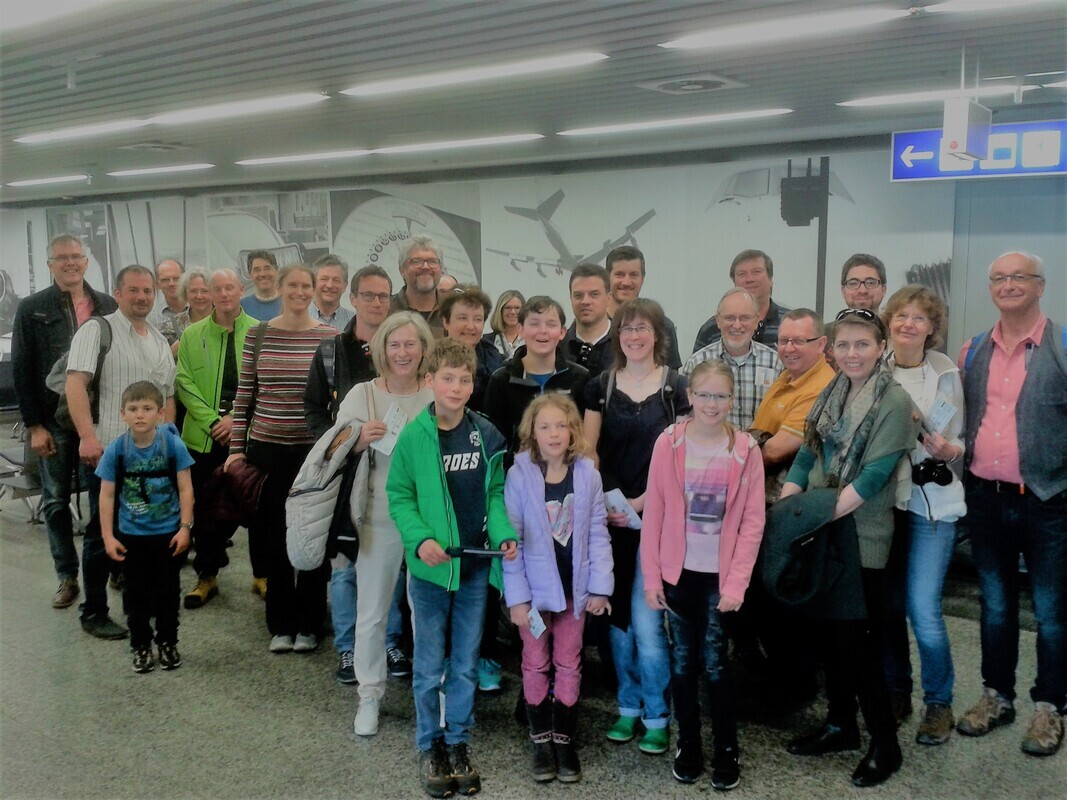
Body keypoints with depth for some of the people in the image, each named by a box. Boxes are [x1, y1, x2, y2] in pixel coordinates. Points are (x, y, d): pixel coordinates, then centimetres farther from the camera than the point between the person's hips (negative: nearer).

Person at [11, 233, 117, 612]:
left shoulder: (108, 306, 5)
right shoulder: (31, 308, 1)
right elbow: (21, 370, -1)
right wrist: (34, 425, -6)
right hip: (53, 423, 0)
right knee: (56, 502, 7)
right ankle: (67, 578, 18)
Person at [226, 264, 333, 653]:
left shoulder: (329, 337, 0)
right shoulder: (257, 335, 3)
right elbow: (243, 395, 6)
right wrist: (236, 448, 2)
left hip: (314, 449, -1)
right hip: (267, 447, 1)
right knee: (274, 537, 7)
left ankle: (308, 625, 20)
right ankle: (280, 625, 22)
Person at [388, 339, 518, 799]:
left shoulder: (486, 434, -3)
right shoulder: (413, 437, -11)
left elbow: (494, 493, 5)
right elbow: (399, 497, -5)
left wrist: (503, 534, -11)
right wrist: (420, 539, -20)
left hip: (475, 566, 2)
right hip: (429, 568, -2)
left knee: (466, 662, 15)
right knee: (430, 665, 11)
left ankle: (459, 742, 31)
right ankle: (430, 747, 29)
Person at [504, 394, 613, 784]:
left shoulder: (587, 474, -7)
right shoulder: (519, 475, -13)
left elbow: (597, 533, -2)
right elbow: (511, 539, -11)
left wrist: (600, 586, -6)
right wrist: (516, 596, -13)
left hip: (574, 586, 2)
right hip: (535, 587, -1)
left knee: (568, 665, 12)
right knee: (536, 665, 11)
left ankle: (564, 740, 27)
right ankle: (541, 741, 26)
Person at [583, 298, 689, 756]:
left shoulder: (676, 388, 0)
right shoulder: (601, 387, 8)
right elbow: (587, 452, 5)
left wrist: (642, 502, -12)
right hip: (609, 516, 3)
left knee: (646, 620, -5)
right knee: (617, 614, 9)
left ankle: (658, 716, 12)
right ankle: (629, 705, 25)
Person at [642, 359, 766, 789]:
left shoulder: (745, 450, -6)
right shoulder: (668, 444, -5)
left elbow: (753, 521, -6)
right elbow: (653, 514, -3)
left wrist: (736, 583, -10)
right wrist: (651, 577, -4)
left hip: (720, 576, -1)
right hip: (678, 573, 1)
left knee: (714, 663, 4)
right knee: (682, 662, 10)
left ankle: (726, 751, 21)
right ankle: (688, 746, 26)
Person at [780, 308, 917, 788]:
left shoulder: (894, 402, -11)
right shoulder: (830, 396, 10)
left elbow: (874, 474, -19)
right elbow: (805, 458, 7)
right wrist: (784, 512, -5)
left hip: (862, 537, -6)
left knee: (858, 643, 0)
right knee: (832, 635, 15)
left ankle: (885, 744, 16)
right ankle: (840, 725, 31)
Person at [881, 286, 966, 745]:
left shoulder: (946, 374, 3)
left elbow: (961, 441, 7)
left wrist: (948, 450, -13)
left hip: (932, 503, -1)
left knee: (924, 611, -7)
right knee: (888, 606, 9)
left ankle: (938, 703, 15)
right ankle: (896, 693, 29)